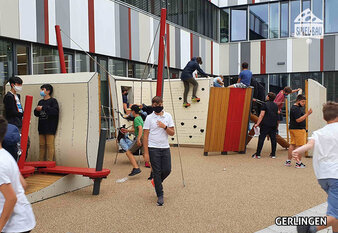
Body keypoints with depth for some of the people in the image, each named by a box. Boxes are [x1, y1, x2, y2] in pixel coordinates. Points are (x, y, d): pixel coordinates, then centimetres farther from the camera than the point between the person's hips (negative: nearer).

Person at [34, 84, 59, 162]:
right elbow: (36, 114, 21)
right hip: (42, 127, 7)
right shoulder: (40, 102, 18)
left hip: (50, 128, -7)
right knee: (42, 146, 9)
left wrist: (43, 108, -17)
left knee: (50, 145, -6)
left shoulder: (53, 101, -2)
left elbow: (55, 111, -18)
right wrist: (37, 110, -2)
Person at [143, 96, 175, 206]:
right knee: (157, 172, 1)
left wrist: (165, 127, -16)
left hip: (165, 148, 3)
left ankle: (156, 181, 34)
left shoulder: (168, 116, 5)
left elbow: (172, 133, 4)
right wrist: (146, 152, -8)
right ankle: (160, 196, 11)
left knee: (167, 170, 3)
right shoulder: (149, 118, -2)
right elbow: (145, 135, -3)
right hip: (153, 148, -3)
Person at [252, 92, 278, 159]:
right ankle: (273, 154, 13)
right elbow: (277, 115, 18)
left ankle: (258, 154, -1)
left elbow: (262, 115, -13)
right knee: (273, 139, 9)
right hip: (274, 125, 5)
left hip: (265, 124, -5)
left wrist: (257, 123, -11)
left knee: (261, 139, -2)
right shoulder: (276, 105, 10)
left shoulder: (265, 105, -8)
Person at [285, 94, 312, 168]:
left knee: (292, 144, 13)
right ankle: (298, 163, -2)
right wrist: (307, 114, -24)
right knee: (299, 146, -6)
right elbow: (298, 120, -23)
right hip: (298, 129, -11)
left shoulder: (294, 107, 17)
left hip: (292, 128, 11)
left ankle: (288, 161, 17)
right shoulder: (296, 109, -17)